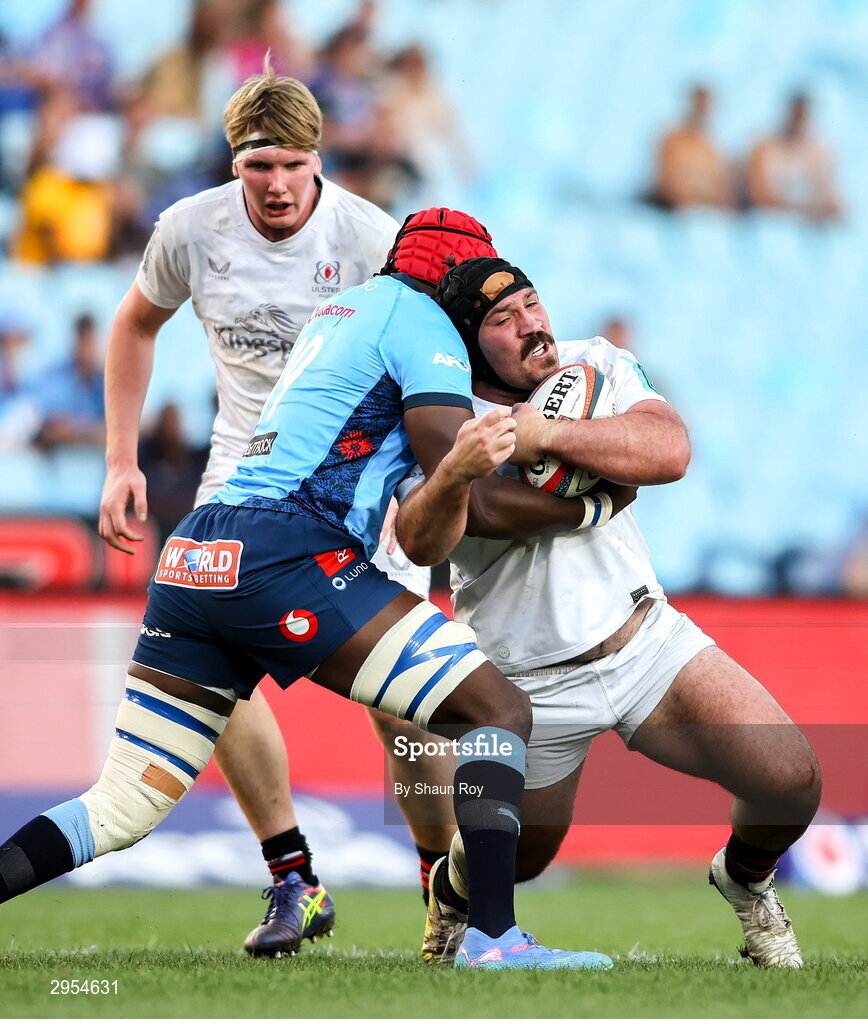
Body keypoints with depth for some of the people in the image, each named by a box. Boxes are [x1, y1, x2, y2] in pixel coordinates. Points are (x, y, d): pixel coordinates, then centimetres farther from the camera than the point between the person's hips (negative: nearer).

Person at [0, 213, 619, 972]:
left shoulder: (341, 311, 29)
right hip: (284, 556, -9)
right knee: (498, 711, -5)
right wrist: (573, 508, -4)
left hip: (192, 558, 9)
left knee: (123, 807, 9)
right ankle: (492, 938, -17)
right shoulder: (422, 322, 4)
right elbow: (463, 490, -5)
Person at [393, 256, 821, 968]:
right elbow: (417, 540, -29)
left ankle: (744, 880, 23)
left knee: (791, 782, -11)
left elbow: (670, 452, -21)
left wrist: (548, 434, -31)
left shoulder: (596, 365, -2)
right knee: (518, 856, 11)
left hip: (647, 637, 2)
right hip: (530, 682, -2)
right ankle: (452, 890, 49)